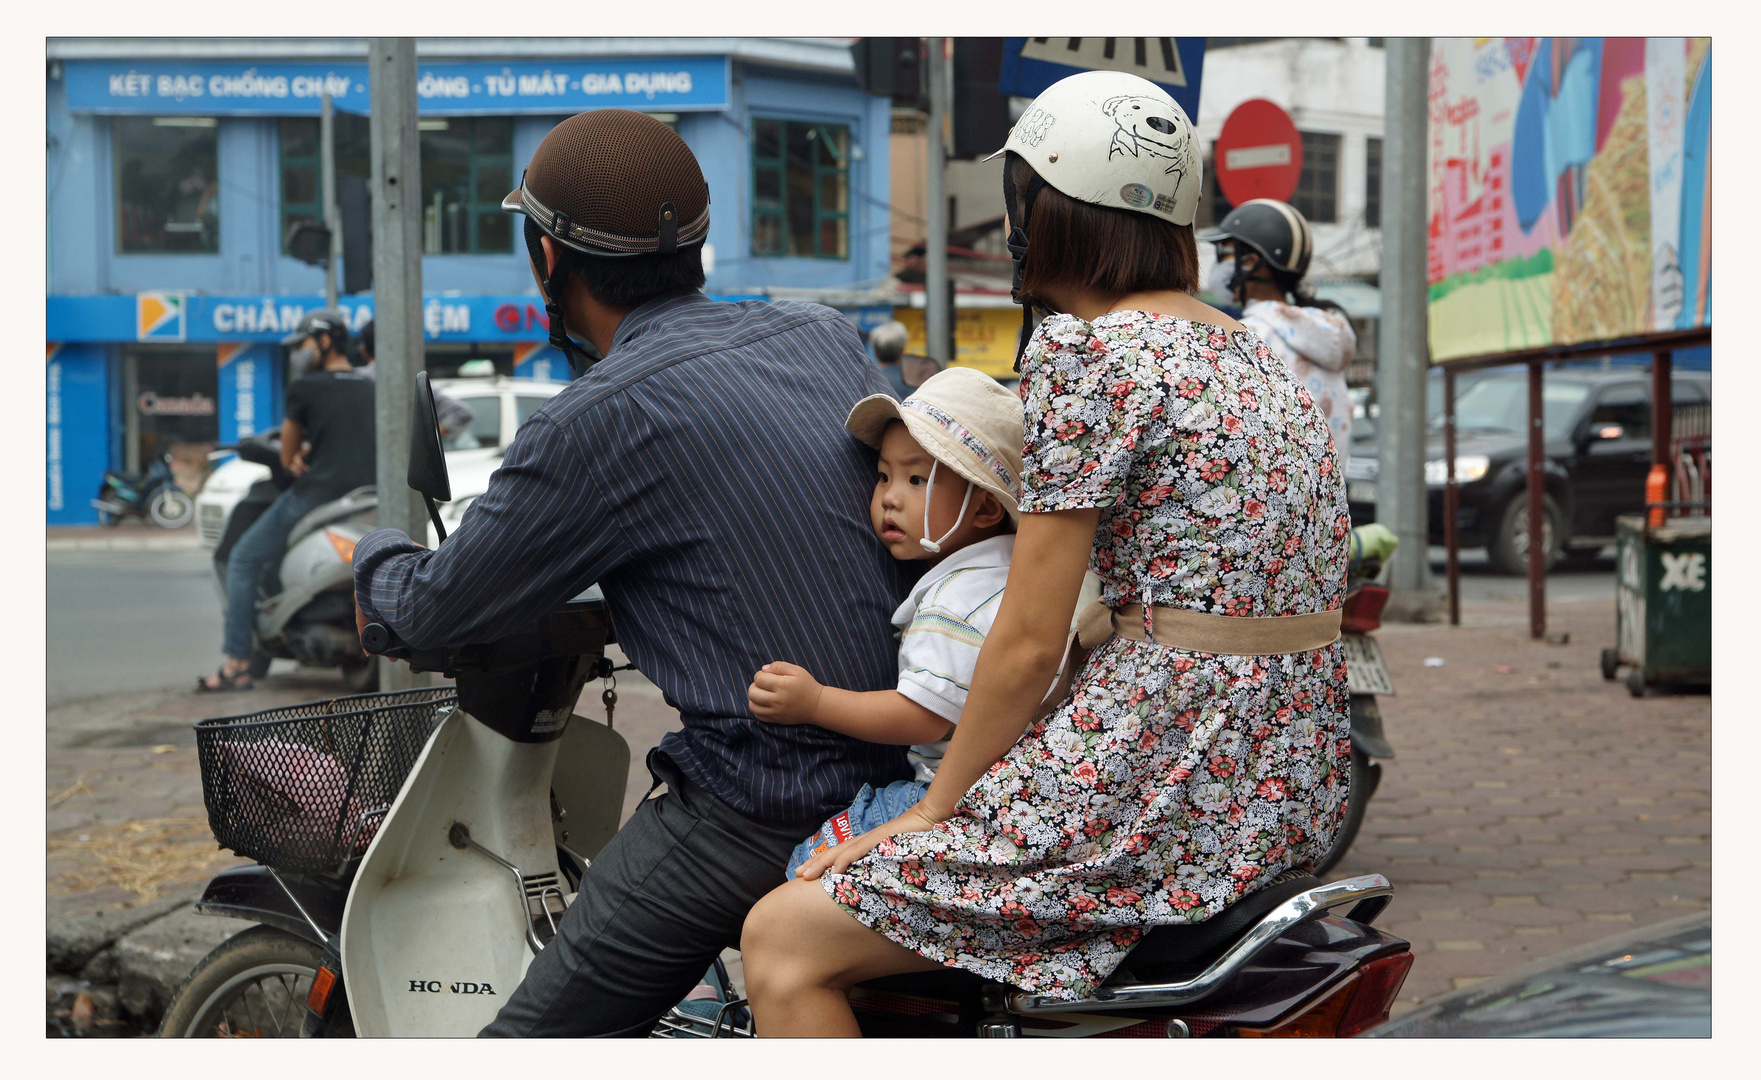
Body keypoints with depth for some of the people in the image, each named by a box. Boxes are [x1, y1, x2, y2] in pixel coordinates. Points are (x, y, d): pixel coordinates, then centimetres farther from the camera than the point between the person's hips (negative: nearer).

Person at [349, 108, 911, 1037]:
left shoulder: (598, 421, -13)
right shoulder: (826, 339, 8)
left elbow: (441, 610, -4)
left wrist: (375, 559, 21)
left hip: (754, 812, -8)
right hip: (909, 774, 8)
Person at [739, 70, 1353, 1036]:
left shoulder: (1086, 350, -12)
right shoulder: (1250, 351, 14)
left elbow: (1031, 638, -12)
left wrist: (930, 811, -1)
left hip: (1169, 784, -10)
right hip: (1295, 784, 10)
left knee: (782, 942, -5)